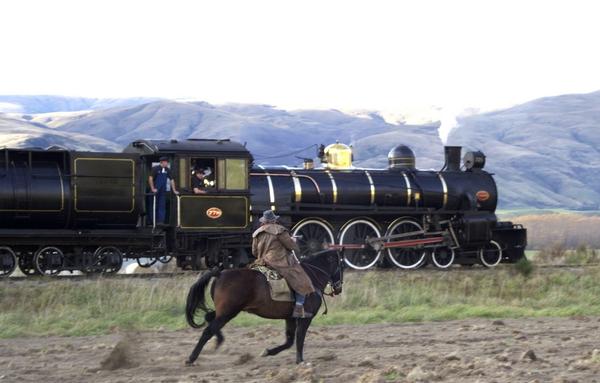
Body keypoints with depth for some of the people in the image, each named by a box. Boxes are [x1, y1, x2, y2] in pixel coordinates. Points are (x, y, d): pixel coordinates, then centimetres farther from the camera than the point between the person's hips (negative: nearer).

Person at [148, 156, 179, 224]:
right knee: (154, 206, 1)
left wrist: (174, 190, 6)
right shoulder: (155, 169, -8)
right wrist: (152, 189, -14)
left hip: (163, 191, 4)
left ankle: (160, 221, -4)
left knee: (162, 206, -3)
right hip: (155, 190, -4)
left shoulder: (168, 170, 4)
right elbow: (150, 178, -10)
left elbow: (171, 180, 9)